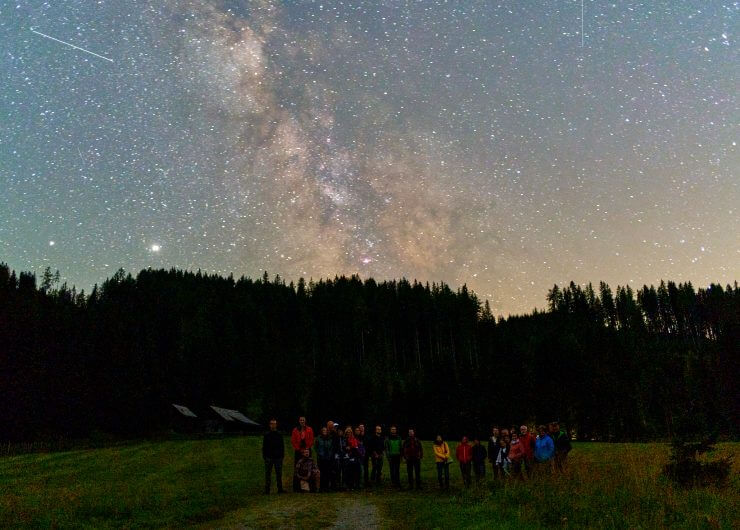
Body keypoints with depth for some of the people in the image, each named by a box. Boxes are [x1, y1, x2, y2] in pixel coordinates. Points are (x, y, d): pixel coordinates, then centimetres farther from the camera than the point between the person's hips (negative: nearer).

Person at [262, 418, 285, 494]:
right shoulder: (266, 435, 4)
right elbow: (264, 447, 5)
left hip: (278, 457, 1)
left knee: (279, 473, 5)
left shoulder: (279, 435, 7)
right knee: (268, 474, 1)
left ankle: (280, 489, 13)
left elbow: (282, 446, 11)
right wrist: (264, 456, -2)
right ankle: (267, 490, 7)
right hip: (269, 457, -1)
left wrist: (282, 455, 3)